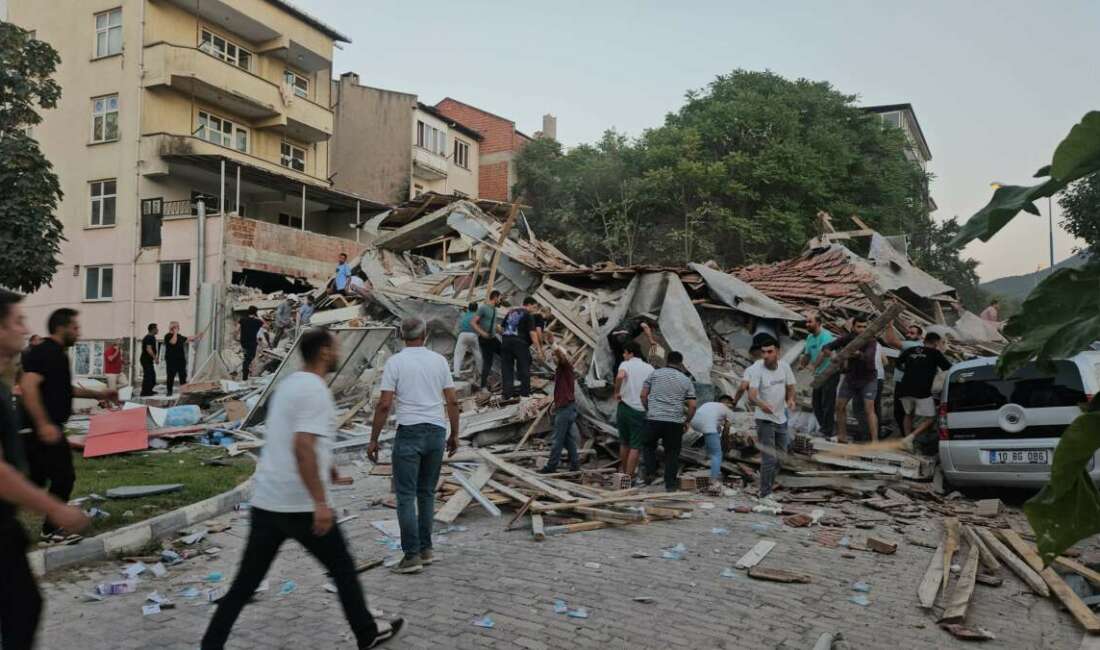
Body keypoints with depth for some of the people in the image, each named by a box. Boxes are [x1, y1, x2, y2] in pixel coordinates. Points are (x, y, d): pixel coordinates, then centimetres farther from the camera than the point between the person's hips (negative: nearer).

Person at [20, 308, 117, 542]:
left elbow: (64, 389, 27)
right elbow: (28, 386, -29)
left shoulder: (56, 353, 15)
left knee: (37, 479, 15)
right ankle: (52, 529, 14)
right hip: (46, 430, -10)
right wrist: (44, 424, -33)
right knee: (63, 477, 1)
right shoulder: (45, 353, -17)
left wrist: (99, 394, 26)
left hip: (46, 429, 10)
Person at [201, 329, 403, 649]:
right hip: (301, 506, -8)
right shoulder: (315, 391, -15)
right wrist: (320, 502, -26)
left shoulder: (288, 384, 13)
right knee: (343, 568, 10)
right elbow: (302, 448, -26)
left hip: (265, 501, 8)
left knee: (245, 581, 12)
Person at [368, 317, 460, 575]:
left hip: (409, 432, -4)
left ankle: (412, 555, 0)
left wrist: (374, 439, -2)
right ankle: (425, 549, 20)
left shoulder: (395, 362, -5)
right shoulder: (439, 360, 6)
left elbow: (384, 404, -9)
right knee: (427, 493, 15)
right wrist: (454, 435, 14)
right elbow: (452, 401, 5)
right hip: (437, 431, 4)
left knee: (406, 496, 1)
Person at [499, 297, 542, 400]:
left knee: (507, 368, 7)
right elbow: (532, 333, -11)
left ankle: (507, 393, 4)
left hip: (506, 341, 6)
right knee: (524, 367, 6)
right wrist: (539, 349, -11)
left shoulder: (511, 312, 19)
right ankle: (525, 392, 10)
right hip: (519, 342, -6)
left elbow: (502, 328, 22)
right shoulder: (528, 315, -2)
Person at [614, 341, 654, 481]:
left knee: (624, 442, 19)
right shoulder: (649, 368, 9)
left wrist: (616, 392, -11)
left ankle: (623, 470, 34)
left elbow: (620, 376, -24)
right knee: (635, 446, 4)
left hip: (624, 407, 0)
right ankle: (628, 475, 1)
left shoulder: (626, 364, -1)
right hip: (641, 410, 0)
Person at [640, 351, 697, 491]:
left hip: (653, 419, 0)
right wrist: (686, 422, 16)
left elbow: (643, 395, 3)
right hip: (675, 422, 0)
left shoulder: (655, 373, 6)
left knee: (649, 445, 22)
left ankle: (650, 473, 8)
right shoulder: (686, 380, 7)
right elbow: (692, 406, 3)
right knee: (672, 452, 10)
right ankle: (670, 484, 11)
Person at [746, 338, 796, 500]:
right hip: (764, 419, -6)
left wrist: (790, 399, -13)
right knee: (769, 459, -10)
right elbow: (751, 395, -32)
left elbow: (790, 386, 8)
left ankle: (768, 486, 39)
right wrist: (761, 404, -53)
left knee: (781, 455, 19)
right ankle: (765, 494, 1)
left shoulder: (784, 365, -6)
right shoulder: (757, 368, -22)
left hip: (781, 417, 6)